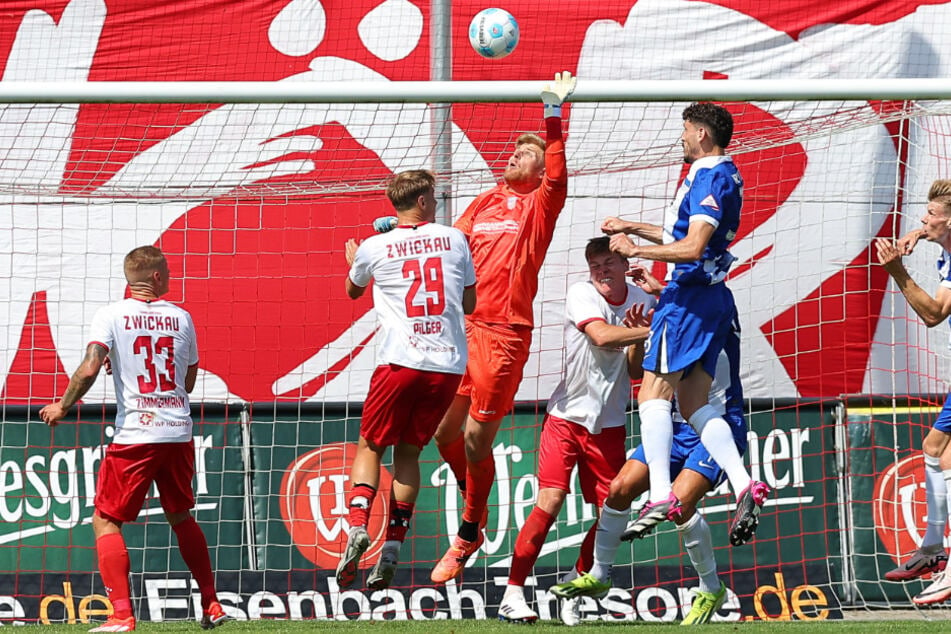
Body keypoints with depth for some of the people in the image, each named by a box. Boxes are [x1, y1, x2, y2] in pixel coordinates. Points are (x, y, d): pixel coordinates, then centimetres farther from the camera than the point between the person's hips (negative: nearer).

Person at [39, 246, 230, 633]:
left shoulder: (112, 315, -3)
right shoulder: (181, 317, 8)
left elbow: (89, 369, -15)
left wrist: (62, 406, 0)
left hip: (135, 435, -4)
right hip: (179, 433, 4)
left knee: (105, 521, 3)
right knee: (181, 517, 23)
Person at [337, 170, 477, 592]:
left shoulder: (374, 248, 2)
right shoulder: (454, 240, 7)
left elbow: (353, 291, 24)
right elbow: (469, 303, 17)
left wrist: (352, 261, 45)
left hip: (400, 362, -2)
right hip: (449, 364, 2)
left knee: (371, 447, 10)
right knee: (408, 451, 12)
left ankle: (358, 525, -14)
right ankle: (392, 551, 6)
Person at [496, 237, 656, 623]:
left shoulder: (642, 304, 1)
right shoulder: (581, 295, -11)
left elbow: (636, 370, -1)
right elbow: (602, 335, -29)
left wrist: (638, 338, -19)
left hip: (610, 424, 4)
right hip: (567, 416, -4)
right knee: (550, 501, -16)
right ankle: (513, 594, -13)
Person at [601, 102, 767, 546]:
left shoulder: (709, 178, -14)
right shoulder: (723, 176, 18)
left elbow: (691, 247, -22)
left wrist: (635, 250, -15)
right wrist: (633, 227, 31)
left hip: (690, 295, -10)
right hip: (712, 297, 10)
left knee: (653, 393, -8)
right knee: (695, 405, 8)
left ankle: (661, 497, -16)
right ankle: (744, 485, -6)